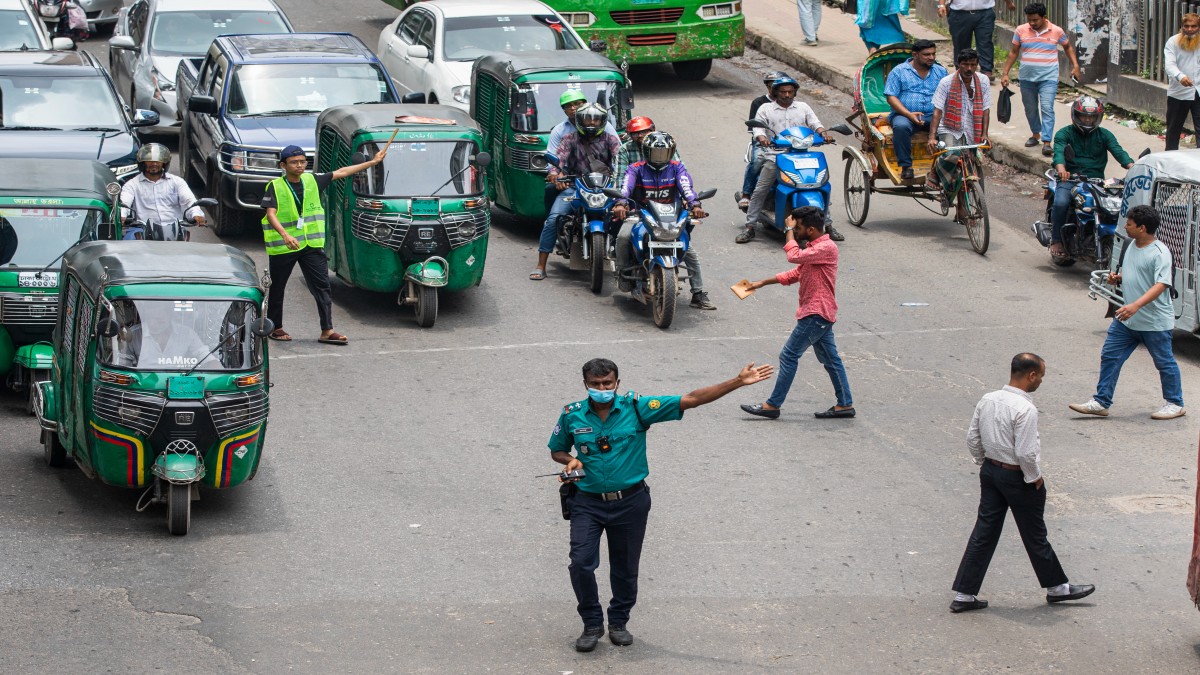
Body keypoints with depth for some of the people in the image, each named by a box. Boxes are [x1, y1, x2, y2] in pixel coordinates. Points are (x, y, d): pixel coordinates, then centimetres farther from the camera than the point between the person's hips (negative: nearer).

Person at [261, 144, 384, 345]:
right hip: (282, 247, -3)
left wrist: (373, 162, 17)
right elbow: (271, 214, -20)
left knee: (322, 286, -4)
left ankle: (327, 330, -3)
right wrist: (285, 235, -37)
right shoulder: (275, 187, -8)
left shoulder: (312, 180, 6)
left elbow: (342, 172, 14)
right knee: (277, 288, 9)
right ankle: (275, 328, 24)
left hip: (312, 245, 4)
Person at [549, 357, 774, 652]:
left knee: (626, 567, 11)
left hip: (630, 502, 0)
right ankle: (592, 624, 9)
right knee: (581, 564, -11)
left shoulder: (636, 407, -8)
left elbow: (691, 400, -11)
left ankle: (619, 622, 33)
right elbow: (557, 451, 13)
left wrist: (738, 382, -17)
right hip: (588, 503, 0)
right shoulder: (572, 415, -4)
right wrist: (570, 460, -12)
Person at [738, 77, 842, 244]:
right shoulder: (766, 108, 13)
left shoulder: (803, 107, 19)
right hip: (775, 156, -2)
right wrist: (762, 138, -20)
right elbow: (758, 127, 3)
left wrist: (823, 133, -11)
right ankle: (750, 227, -7)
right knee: (760, 191, -12)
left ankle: (828, 225, 3)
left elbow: (815, 123, 11)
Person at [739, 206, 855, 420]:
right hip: (820, 314, 10)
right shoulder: (814, 248, 16)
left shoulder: (826, 247, -16)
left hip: (816, 314, -10)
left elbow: (794, 256, -27)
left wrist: (789, 231, -14)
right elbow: (795, 274, 22)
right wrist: (762, 283, 20)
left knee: (788, 356, -7)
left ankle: (773, 405, -4)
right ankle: (845, 404, 14)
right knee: (830, 359, 12)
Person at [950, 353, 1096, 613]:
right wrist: (1035, 477, -10)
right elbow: (1026, 453, -26)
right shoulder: (1025, 410, -24)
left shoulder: (987, 400, -1)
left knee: (984, 533, 10)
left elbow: (972, 438, 6)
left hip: (990, 471, 7)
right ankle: (1057, 587, 28)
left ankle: (964, 595, 10)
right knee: (1035, 535, 10)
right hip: (1017, 477, -7)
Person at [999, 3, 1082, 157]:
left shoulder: (1056, 31, -3)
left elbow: (1068, 47, 14)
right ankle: (1036, 135, 35)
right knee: (1030, 109, 14)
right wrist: (1005, 73, 6)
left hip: (1048, 77, -3)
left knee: (1047, 109, -13)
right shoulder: (1021, 31, 0)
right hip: (1027, 78, 3)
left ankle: (1046, 142, -16)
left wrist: (1075, 65, 4)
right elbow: (1013, 52, 9)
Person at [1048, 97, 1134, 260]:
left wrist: (1131, 166, -25)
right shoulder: (1064, 134, 6)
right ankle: (1056, 241, -12)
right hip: (1070, 179, -2)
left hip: (1096, 180, 2)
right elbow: (1059, 151, -13)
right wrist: (1061, 169, -37)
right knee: (1060, 203, -30)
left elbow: (1118, 151, -3)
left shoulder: (1104, 135, 13)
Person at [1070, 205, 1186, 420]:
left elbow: (1161, 285, -29)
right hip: (1126, 319, 8)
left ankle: (1175, 404, 23)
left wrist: (1136, 305, -39)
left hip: (1154, 322, -8)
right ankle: (1101, 402, 10)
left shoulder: (1160, 253, -20)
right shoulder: (1131, 247, 8)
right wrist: (1116, 278, 0)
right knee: (1109, 356, 5)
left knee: (1164, 362, 7)